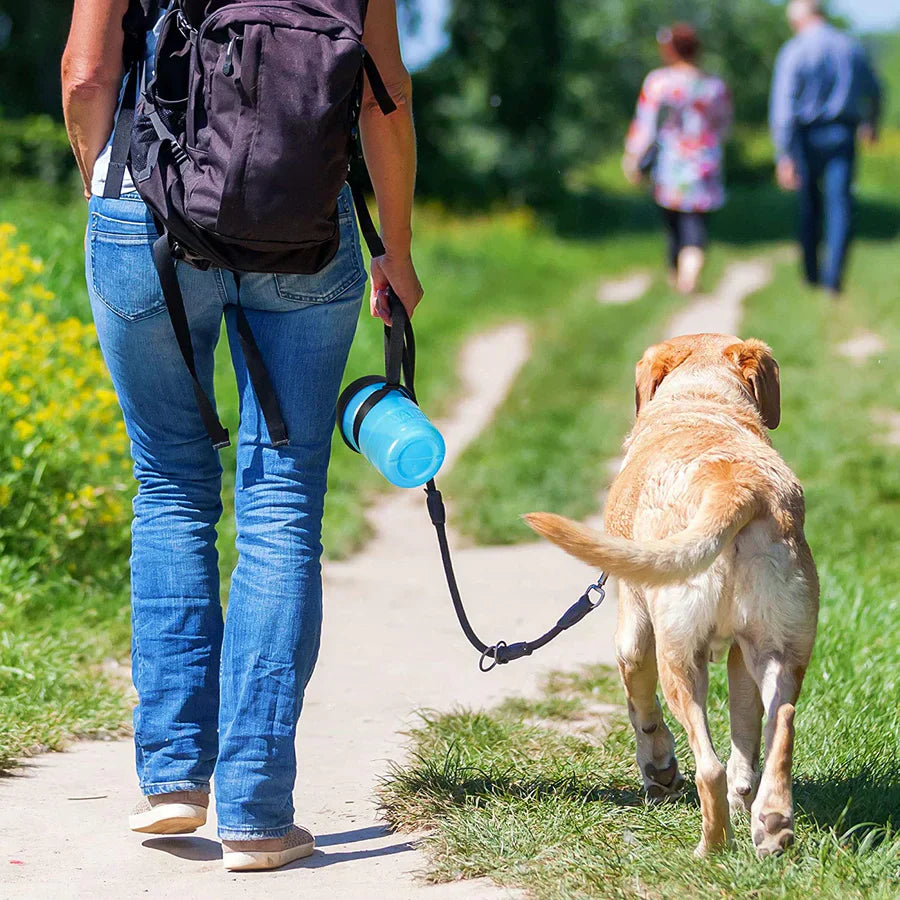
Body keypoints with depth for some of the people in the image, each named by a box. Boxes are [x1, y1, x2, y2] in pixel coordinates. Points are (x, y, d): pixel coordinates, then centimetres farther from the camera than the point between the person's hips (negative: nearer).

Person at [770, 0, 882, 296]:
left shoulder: (794, 51, -9)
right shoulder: (852, 47, 4)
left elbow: (783, 105, -16)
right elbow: (873, 91, 20)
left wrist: (784, 156, -18)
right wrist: (871, 122, 40)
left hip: (807, 136, -1)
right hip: (842, 137, 1)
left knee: (809, 204, 15)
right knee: (840, 204, -4)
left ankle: (812, 271, 26)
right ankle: (833, 275, -19)